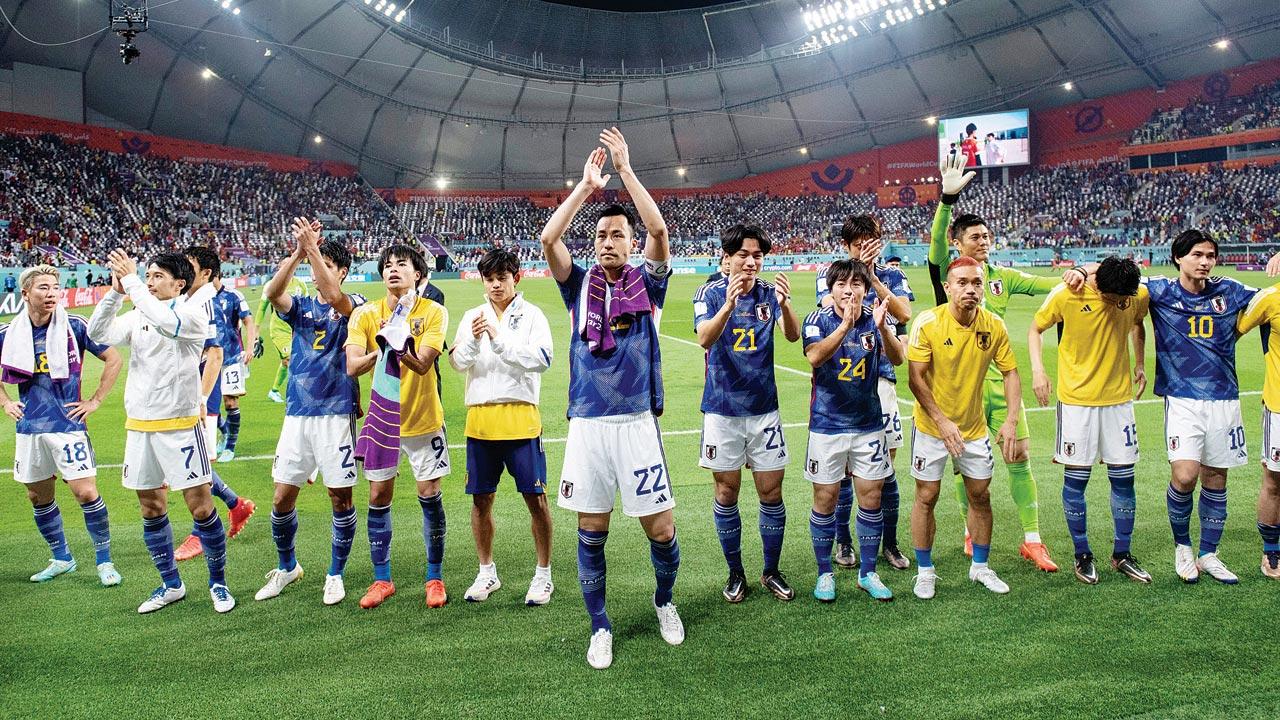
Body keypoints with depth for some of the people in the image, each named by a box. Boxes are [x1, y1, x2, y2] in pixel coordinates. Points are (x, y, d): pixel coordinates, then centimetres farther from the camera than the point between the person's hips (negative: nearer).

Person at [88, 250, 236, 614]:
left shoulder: (192, 312, -6)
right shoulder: (137, 316, 9)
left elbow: (167, 323, -28)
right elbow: (98, 333, -4)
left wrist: (131, 281, -23)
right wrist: (116, 291, -14)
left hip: (180, 425, -6)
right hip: (139, 426, 6)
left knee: (201, 506, -3)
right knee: (151, 509, 12)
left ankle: (218, 583, 13)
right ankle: (171, 585, 27)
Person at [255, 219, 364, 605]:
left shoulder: (352, 306, 0)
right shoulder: (301, 307, 10)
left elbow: (334, 296, -24)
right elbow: (272, 293, -11)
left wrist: (312, 247, -27)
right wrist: (298, 253, -22)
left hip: (336, 414, -4)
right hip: (297, 413, 4)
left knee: (340, 497, 2)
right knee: (282, 498, 8)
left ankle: (335, 574, 20)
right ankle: (286, 567, 30)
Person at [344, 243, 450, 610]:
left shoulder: (434, 312, -9)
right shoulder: (365, 314, -4)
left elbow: (422, 364, -21)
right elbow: (352, 366, -15)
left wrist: (399, 347, -41)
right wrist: (381, 350, -33)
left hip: (424, 420, -2)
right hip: (382, 419, 2)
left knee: (429, 494, 3)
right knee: (379, 498, 6)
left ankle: (434, 577, 18)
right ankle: (382, 579, 20)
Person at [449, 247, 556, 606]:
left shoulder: (531, 315, 0)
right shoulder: (472, 316, 11)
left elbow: (541, 359, -13)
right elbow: (457, 362, 2)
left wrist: (499, 339, -20)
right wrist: (473, 339, -17)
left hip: (520, 417, -3)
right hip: (480, 418, 4)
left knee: (535, 497, 0)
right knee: (481, 498, 9)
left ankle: (543, 575, 15)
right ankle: (487, 573, 25)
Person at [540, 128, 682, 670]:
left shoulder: (647, 283, 6)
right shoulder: (580, 285, 9)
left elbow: (659, 230, -10)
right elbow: (548, 239, -6)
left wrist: (625, 169, -9)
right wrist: (587, 185, -5)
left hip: (637, 422, -1)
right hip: (587, 424, 1)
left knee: (661, 530, 2)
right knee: (590, 533, 7)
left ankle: (664, 601, 31)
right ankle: (600, 627, 24)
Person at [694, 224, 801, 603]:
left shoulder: (770, 293, 0)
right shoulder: (710, 293, -6)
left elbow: (793, 335, -17)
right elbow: (705, 338, -24)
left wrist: (784, 303, -38)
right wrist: (729, 305, -43)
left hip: (764, 408, 2)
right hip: (722, 410, -2)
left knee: (772, 492, 6)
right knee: (727, 493, 6)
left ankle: (771, 571, 23)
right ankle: (735, 573, 23)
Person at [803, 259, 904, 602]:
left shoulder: (875, 319, -3)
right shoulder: (818, 320, -8)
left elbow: (897, 359, -18)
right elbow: (814, 356, -28)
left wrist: (881, 327, -37)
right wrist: (845, 324, -42)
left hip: (868, 424, 2)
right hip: (827, 424, -2)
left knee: (871, 499, 7)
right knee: (826, 500, 4)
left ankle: (868, 572, 23)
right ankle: (824, 573, 20)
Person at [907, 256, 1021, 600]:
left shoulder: (994, 325, -7)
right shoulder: (927, 323, -17)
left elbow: (1010, 372, 2)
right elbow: (916, 379, -17)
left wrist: (1011, 420, -10)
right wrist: (942, 421, -24)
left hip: (974, 427, 3)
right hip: (931, 426, -3)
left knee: (981, 496, 11)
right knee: (926, 497, 3)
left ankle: (980, 566, 30)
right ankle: (925, 571, 19)